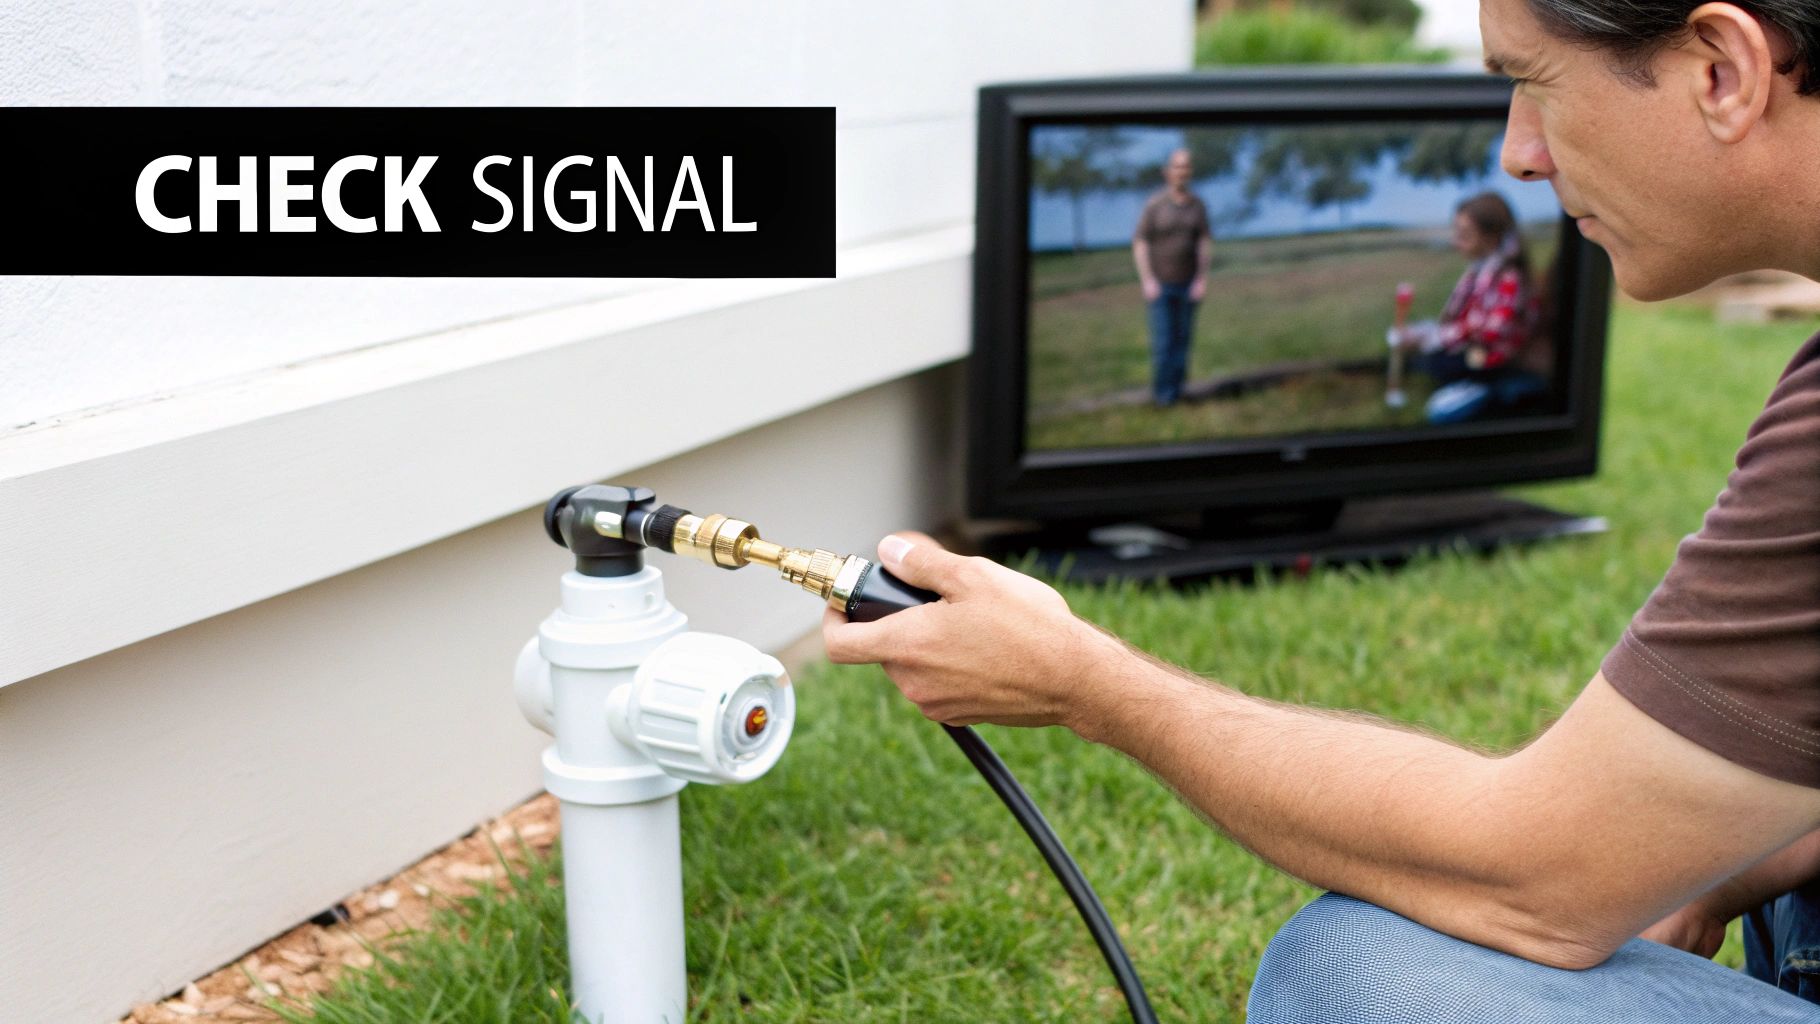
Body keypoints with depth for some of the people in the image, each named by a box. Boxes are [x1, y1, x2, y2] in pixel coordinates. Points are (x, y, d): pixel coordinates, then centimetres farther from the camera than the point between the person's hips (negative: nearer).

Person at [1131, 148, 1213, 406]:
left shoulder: (1198, 205, -1)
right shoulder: (1154, 205, -11)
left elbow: (1205, 243, -2)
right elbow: (1140, 244, -11)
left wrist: (1202, 280, -12)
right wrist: (1147, 281, -19)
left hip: (1188, 284, 3)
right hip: (1159, 283, -3)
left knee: (1182, 337, 5)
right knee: (1162, 338, -7)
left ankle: (1175, 387, 16)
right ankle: (1162, 392, 5)